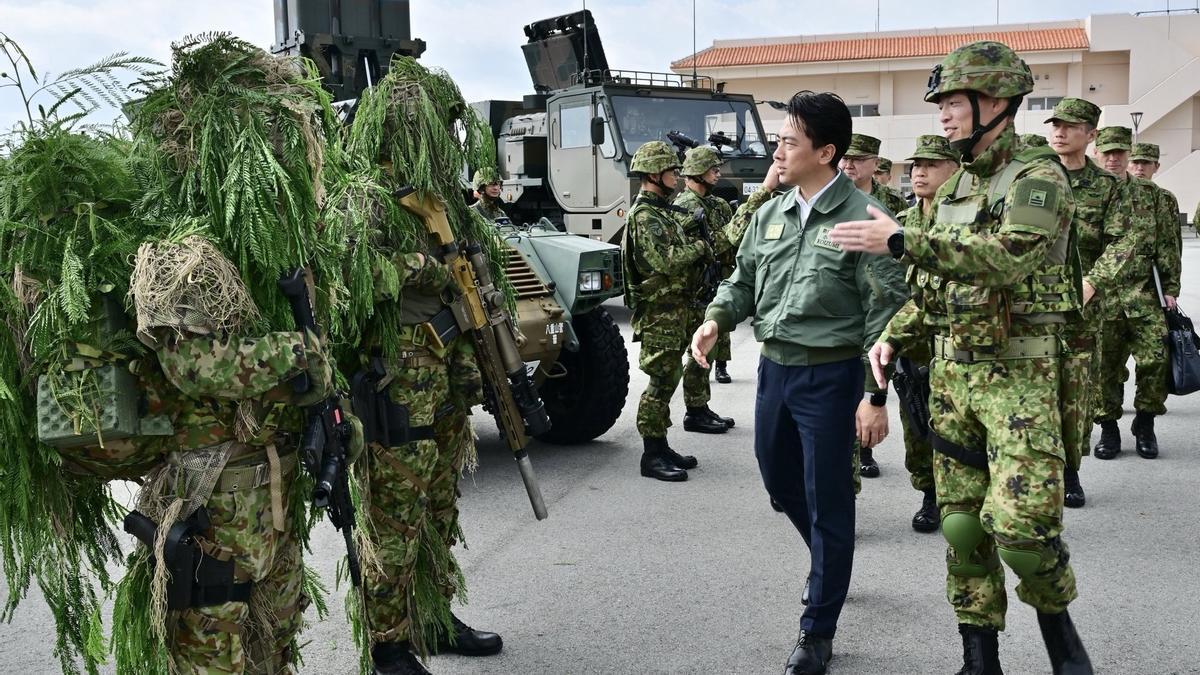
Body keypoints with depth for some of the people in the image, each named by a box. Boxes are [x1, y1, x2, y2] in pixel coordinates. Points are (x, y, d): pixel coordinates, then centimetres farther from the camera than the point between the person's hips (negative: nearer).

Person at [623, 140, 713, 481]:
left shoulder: (663, 212, 18)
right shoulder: (644, 216, -14)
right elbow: (664, 262, -25)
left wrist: (698, 253, 4)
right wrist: (698, 247, -11)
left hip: (673, 309, 10)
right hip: (657, 312, -10)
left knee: (668, 379, 13)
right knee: (660, 382, -7)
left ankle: (661, 446, 21)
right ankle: (652, 456, -2)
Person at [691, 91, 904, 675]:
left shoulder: (862, 219, -13)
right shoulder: (769, 215, 6)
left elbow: (884, 314, -13)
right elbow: (743, 280, 15)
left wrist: (875, 396, -16)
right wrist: (716, 319, -7)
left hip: (831, 375, -7)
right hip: (773, 367, 7)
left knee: (826, 500, 2)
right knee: (779, 481, 21)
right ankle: (830, 563, 49)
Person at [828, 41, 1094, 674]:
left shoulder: (1038, 178, -9)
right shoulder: (952, 189, 14)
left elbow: (1008, 258, -28)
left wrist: (901, 240, -29)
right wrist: (893, 336, 6)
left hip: (1019, 372, -7)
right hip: (951, 370, 7)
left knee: (1021, 519, -13)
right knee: (962, 520, 8)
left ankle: (1057, 619, 17)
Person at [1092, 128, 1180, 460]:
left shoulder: (1150, 194, 10)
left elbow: (1167, 244, 10)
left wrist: (1170, 288, 5)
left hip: (1144, 294, 2)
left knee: (1156, 359, -5)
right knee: (1106, 365, 2)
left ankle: (1145, 423, 14)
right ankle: (1108, 428, 16)